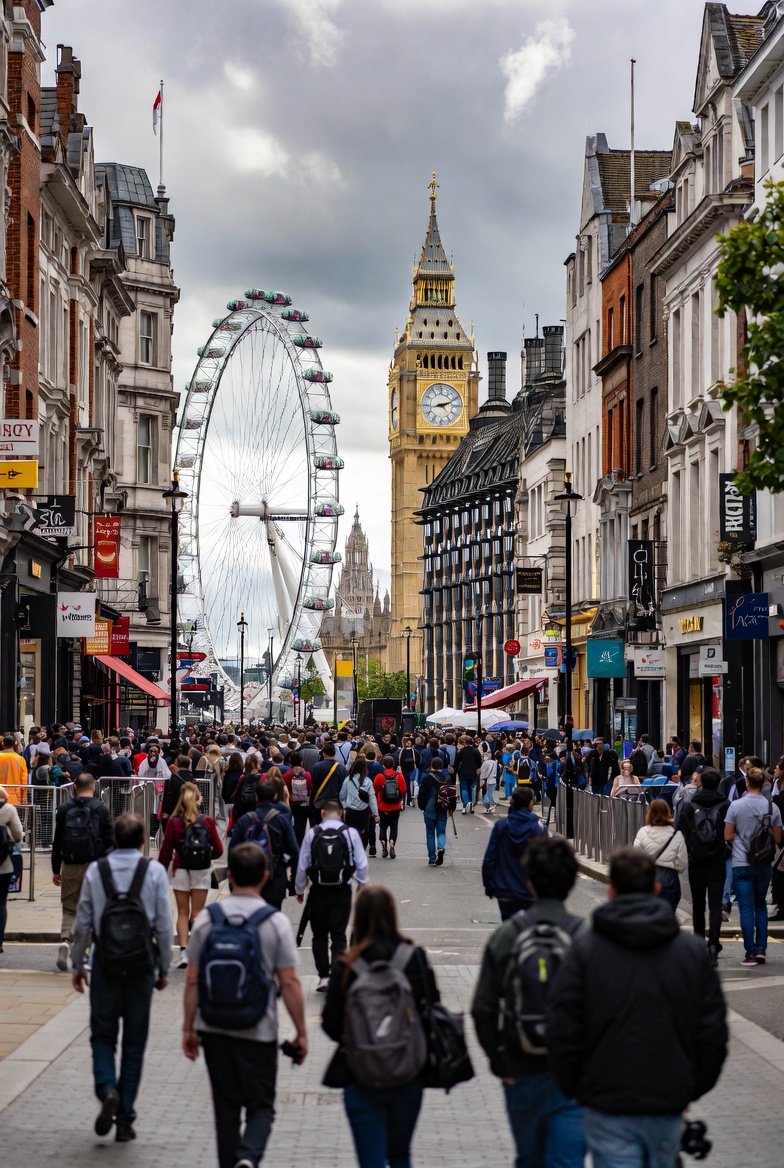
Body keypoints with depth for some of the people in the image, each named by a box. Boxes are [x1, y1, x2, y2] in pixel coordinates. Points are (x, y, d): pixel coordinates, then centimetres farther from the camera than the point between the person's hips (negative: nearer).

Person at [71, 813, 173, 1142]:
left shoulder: (96, 871, -1)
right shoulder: (154, 872, -3)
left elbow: (83, 922, 2)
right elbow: (164, 925, -3)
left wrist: (77, 964, 12)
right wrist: (164, 967, 7)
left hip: (105, 964, 0)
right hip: (142, 965, 0)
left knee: (102, 1034, 13)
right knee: (134, 1043, 8)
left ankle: (107, 1088, -14)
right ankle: (125, 1119, 9)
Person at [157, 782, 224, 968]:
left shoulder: (173, 822, -8)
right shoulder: (207, 821, -6)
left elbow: (166, 851, -6)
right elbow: (218, 850, -1)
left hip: (181, 871, 0)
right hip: (202, 871, 0)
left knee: (182, 913, 6)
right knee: (197, 913, 5)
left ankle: (183, 951, -3)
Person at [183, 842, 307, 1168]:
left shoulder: (207, 918, -2)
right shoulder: (276, 922, -8)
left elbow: (192, 980, 0)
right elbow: (289, 983, -8)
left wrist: (188, 1028, 8)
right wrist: (301, 1032, 0)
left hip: (214, 1029, 2)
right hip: (259, 1031, -2)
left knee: (226, 1107, 14)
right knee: (261, 1106, 8)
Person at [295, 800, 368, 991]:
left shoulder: (312, 833, -5)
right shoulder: (350, 833, -5)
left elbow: (302, 865, 0)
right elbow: (362, 864, -1)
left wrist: (300, 889, 14)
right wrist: (362, 885, 15)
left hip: (318, 891, 0)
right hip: (342, 891, 0)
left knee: (319, 935, 11)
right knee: (339, 936, 4)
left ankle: (323, 976, 8)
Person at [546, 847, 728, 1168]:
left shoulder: (585, 950, -6)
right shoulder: (693, 950, 1)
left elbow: (562, 1031, -7)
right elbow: (713, 1033, 3)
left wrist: (572, 1088, 8)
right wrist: (693, 1089, 15)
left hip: (608, 1108, -2)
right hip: (669, 1105, 2)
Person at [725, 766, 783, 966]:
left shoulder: (736, 806, -10)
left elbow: (728, 836, -7)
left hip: (742, 864, -3)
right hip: (764, 864, 3)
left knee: (746, 909, 1)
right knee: (760, 905, 18)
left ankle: (751, 953, 0)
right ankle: (761, 948, 11)